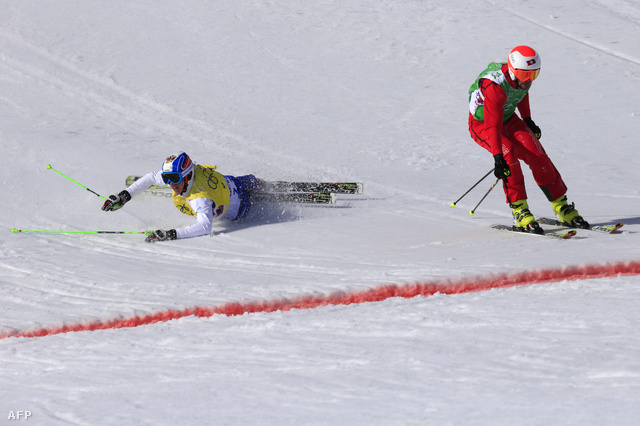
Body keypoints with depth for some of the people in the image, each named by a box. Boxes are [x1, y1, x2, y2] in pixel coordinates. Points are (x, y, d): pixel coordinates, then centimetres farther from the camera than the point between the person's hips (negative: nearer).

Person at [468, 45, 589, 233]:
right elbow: (493, 125, -41)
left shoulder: (524, 76, -13)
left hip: (508, 119, 6)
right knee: (508, 152, -33)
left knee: (536, 153, -14)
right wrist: (497, 158, -48)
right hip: (482, 124, -6)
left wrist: (528, 120, 20)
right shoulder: (495, 86, -35)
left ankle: (562, 207, -4)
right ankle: (519, 211, -26)